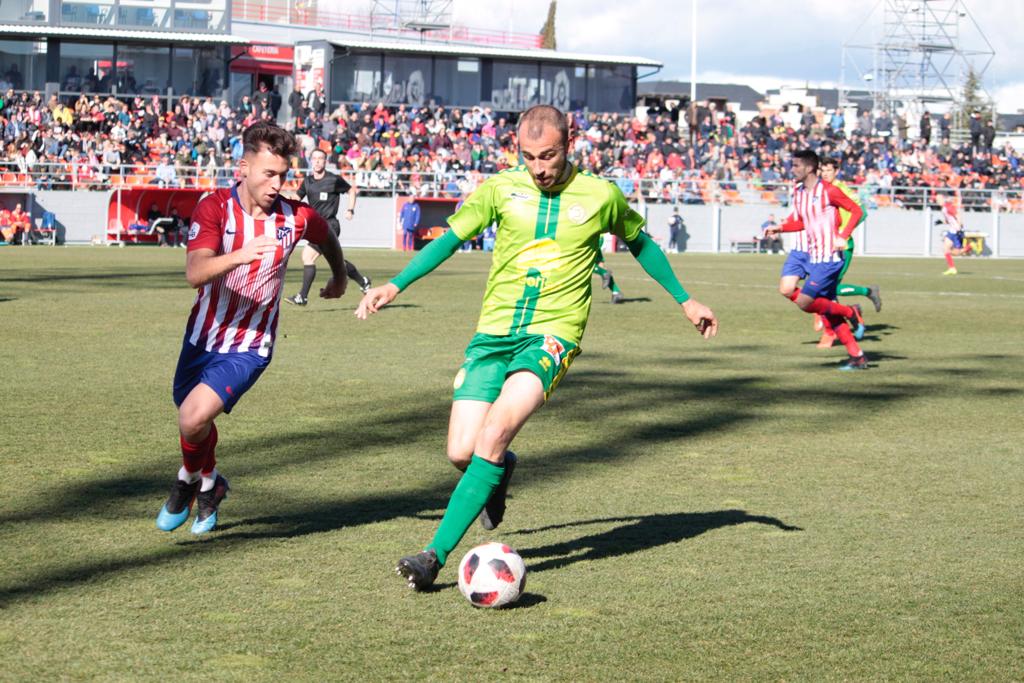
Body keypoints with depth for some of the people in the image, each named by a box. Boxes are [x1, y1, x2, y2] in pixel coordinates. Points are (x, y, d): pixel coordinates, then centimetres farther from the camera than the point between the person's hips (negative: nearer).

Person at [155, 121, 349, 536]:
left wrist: (340, 278, 32)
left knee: (194, 418, -22)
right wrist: (239, 256, -46)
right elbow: (194, 273, -29)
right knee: (193, 420, 21)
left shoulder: (295, 217, -10)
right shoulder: (215, 208, -15)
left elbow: (327, 237, 16)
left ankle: (189, 481, 9)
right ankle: (209, 486, 51)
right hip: (203, 338, 2)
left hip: (250, 346, -2)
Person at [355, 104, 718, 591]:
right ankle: (501, 469, 32)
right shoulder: (502, 188, 3)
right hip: (493, 332, 3)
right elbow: (451, 237, 12)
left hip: (552, 334, -3)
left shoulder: (601, 196, 1)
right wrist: (395, 286, 3)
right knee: (461, 452, -7)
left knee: (495, 431, -25)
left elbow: (640, 243, 19)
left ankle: (435, 555, -24)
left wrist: (685, 301, 24)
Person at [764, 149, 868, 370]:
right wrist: (780, 228, 3)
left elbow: (856, 211, -7)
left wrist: (843, 237, -16)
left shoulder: (828, 191, -12)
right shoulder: (797, 193, 10)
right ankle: (857, 357, 10)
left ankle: (850, 313, 3)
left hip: (828, 259, -8)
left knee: (804, 302, -15)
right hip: (812, 258, 8)